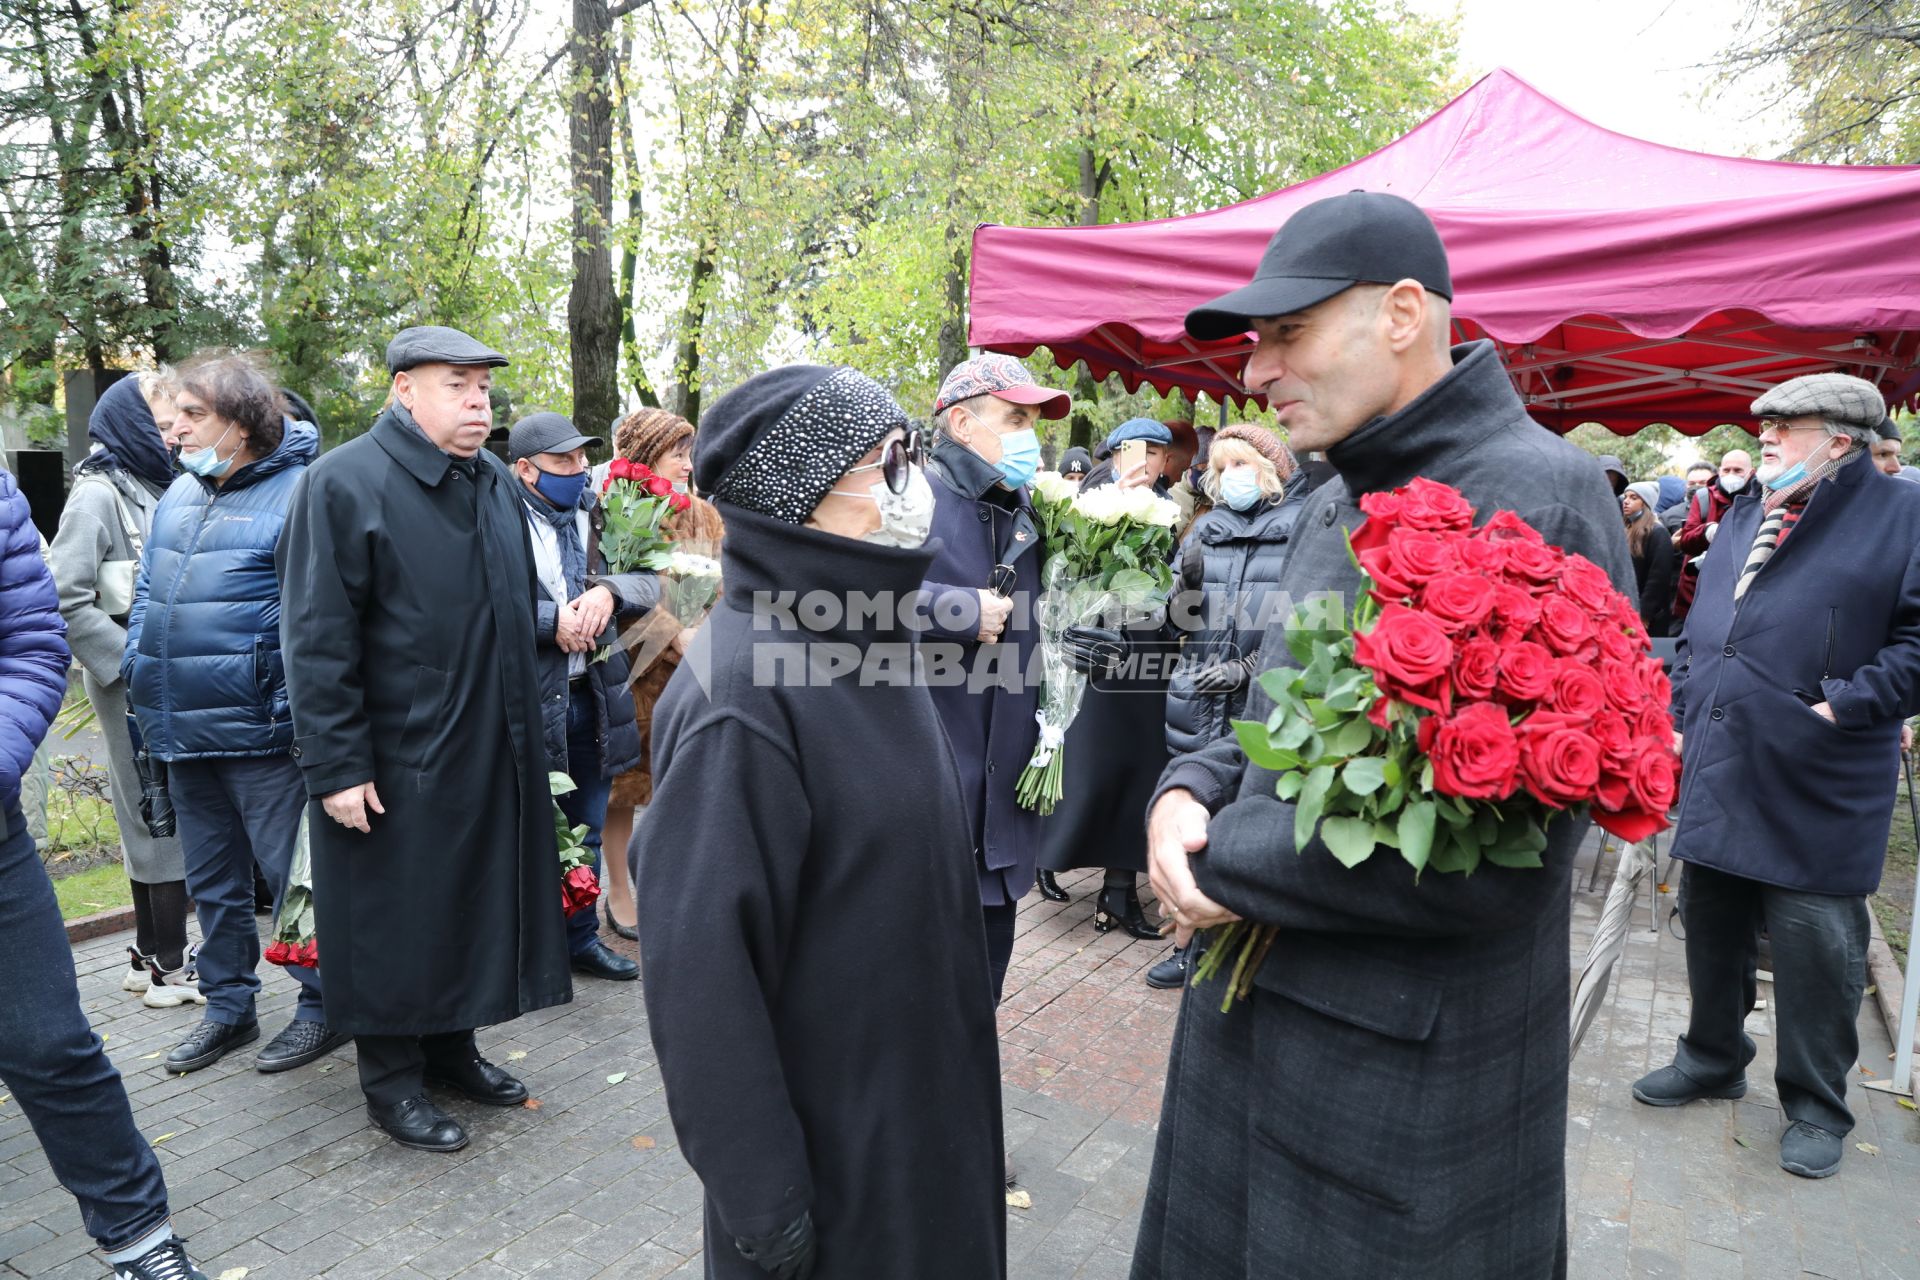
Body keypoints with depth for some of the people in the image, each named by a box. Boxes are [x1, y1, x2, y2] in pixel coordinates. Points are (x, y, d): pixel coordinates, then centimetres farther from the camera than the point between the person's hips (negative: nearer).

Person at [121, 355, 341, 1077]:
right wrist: (138, 671, 15)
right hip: (185, 731, 8)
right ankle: (228, 1007, 33)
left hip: (260, 729, -8)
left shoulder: (301, 492, -10)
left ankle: (323, 1005, 18)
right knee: (212, 881, 18)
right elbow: (148, 591, 22)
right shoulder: (179, 495, 14)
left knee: (293, 875, 2)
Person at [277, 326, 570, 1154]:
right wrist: (336, 766, -17)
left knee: (476, 900, 16)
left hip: (491, 754, 7)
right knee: (396, 918, 6)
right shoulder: (344, 483, -11)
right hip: (396, 762, -6)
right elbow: (316, 639, -14)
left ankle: (452, 1045, 35)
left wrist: (526, 728, 15)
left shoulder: (496, 483, 10)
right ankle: (390, 1078, 25)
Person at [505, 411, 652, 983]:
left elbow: (649, 582, 6)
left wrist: (608, 590, -13)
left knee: (586, 831, 17)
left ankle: (581, 937, 32)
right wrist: (554, 620, -18)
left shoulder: (595, 517, 9)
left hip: (592, 695, 6)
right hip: (528, 701, -6)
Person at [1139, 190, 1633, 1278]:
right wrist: (1191, 789, -7)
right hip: (1254, 1003, 8)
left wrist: (1221, 864, -17)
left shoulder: (1536, 500, -20)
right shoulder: (1339, 502, 8)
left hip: (1410, 1066, -8)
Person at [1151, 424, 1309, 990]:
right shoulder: (1206, 529, 12)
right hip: (1197, 700, 5)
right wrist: (1188, 583, -8)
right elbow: (1181, 619, 12)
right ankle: (1192, 945, 27)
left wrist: (1251, 668, -13)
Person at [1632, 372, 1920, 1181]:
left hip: (1813, 791, -6)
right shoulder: (1743, 518, 13)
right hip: (1715, 773, 6)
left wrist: (1848, 704, -17)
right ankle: (1712, 1058, 37)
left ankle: (1815, 1105, 24)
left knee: (1816, 948, 5)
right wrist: (1679, 713, 11)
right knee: (1710, 929, 17)